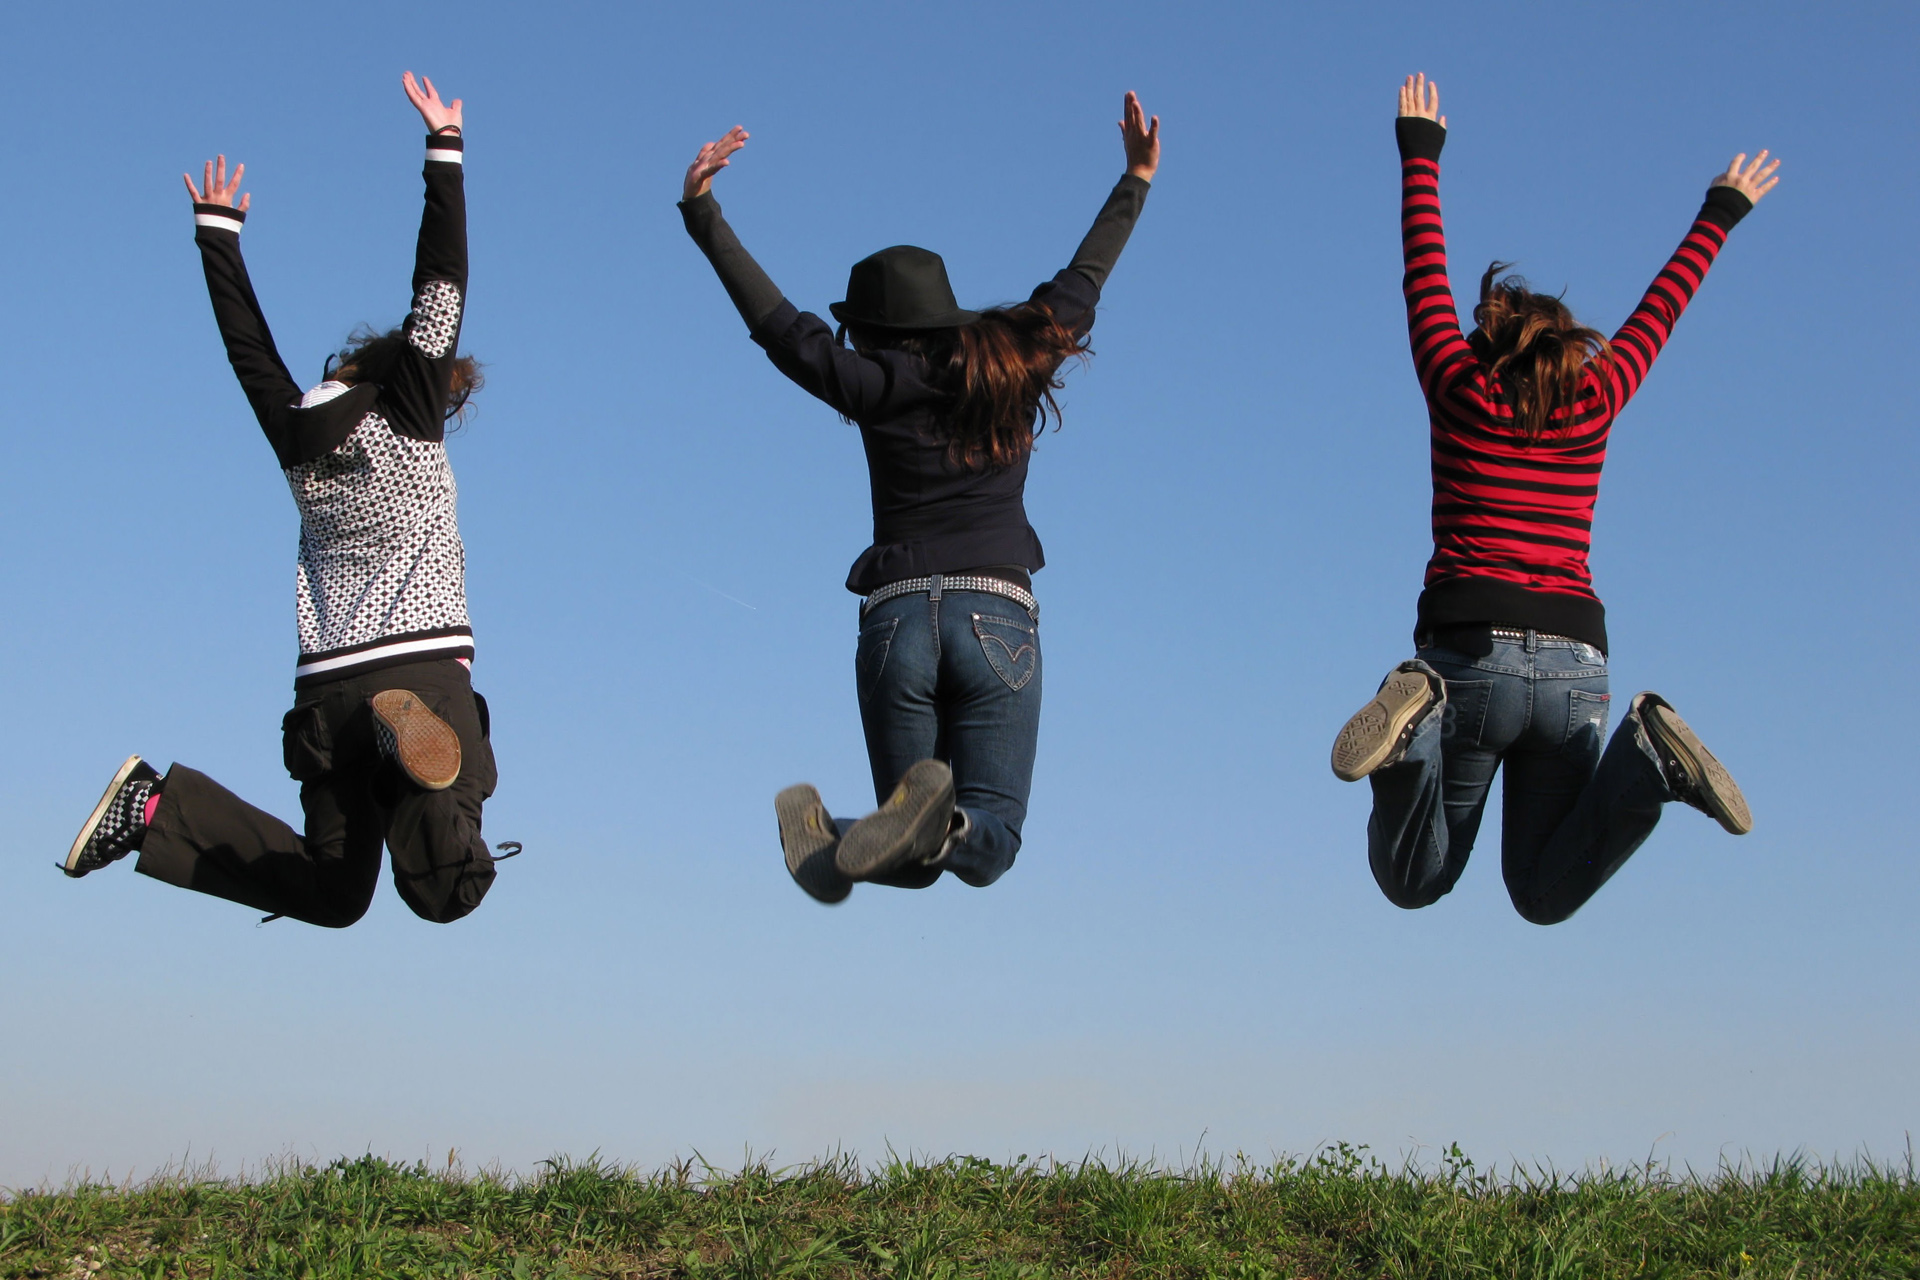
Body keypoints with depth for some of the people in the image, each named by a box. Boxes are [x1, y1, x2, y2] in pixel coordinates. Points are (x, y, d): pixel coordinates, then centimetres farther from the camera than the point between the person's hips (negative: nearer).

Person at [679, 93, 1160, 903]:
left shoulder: (878, 387, 6)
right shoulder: (1011, 371, 13)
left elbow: (779, 324, 8)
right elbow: (1078, 287, 27)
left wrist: (702, 215, 12)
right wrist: (1135, 183, 40)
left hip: (897, 616, 0)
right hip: (998, 617, 0)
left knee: (917, 860, 8)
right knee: (988, 846, -1)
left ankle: (832, 836, -24)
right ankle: (940, 824, -35)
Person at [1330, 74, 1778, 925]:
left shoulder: (1460, 391, 8)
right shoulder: (1593, 404, 13)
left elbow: (1426, 279, 21)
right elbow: (1658, 312, 28)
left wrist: (1421, 154, 34)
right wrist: (1720, 214, 43)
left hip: (1472, 651, -2)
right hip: (1575, 661, 2)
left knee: (1413, 880, 6)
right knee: (1547, 894, 10)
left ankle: (1418, 724, -26)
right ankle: (1648, 759, -18)